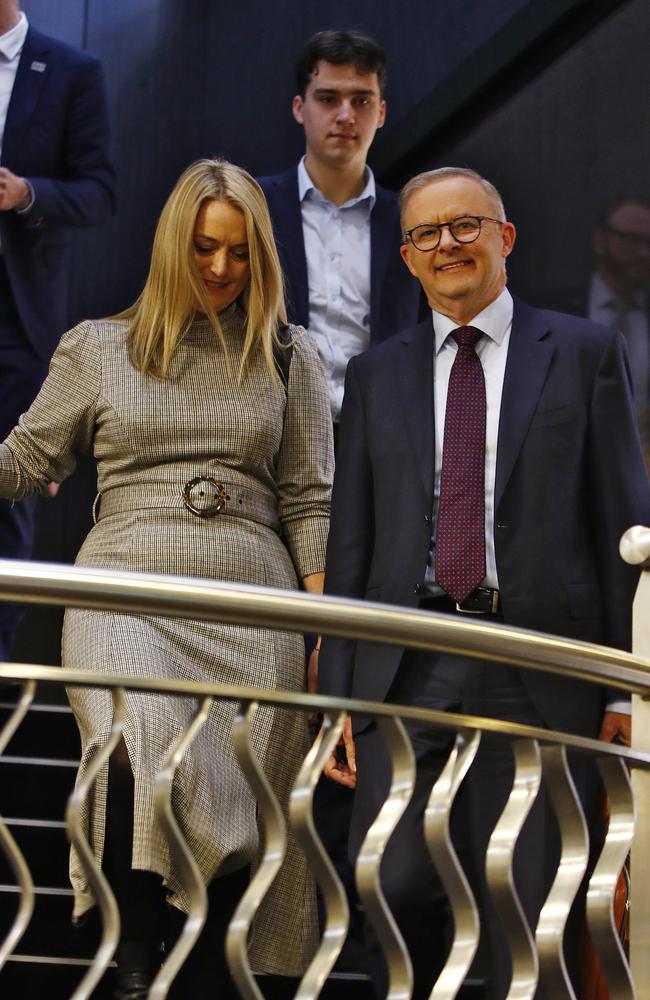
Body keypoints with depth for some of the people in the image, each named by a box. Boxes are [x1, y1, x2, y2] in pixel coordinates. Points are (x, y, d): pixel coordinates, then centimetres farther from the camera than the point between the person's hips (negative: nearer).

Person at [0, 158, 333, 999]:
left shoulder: (288, 356, 15)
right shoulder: (98, 348, 14)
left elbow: (309, 501, 12)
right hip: (129, 590, -2)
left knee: (233, 818, -4)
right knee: (138, 759, -30)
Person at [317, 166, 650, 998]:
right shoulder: (376, 375, 15)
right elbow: (350, 540, 13)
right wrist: (337, 693, 6)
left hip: (538, 665, -2)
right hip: (406, 666, 2)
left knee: (531, 907, -1)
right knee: (393, 891, -3)